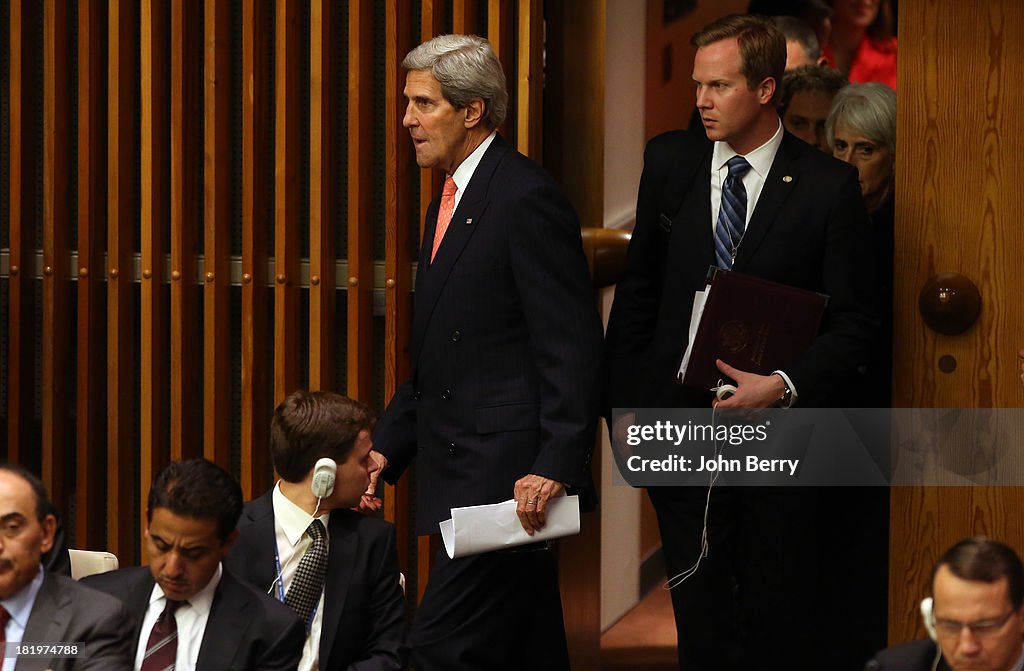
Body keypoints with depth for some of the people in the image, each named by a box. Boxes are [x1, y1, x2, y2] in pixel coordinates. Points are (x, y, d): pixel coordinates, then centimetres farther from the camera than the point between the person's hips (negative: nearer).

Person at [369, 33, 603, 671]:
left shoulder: (529, 199, -12)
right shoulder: (447, 206, 19)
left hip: (512, 477, -10)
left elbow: (572, 350, -17)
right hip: (464, 477, 10)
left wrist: (555, 469, -23)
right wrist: (386, 450, 15)